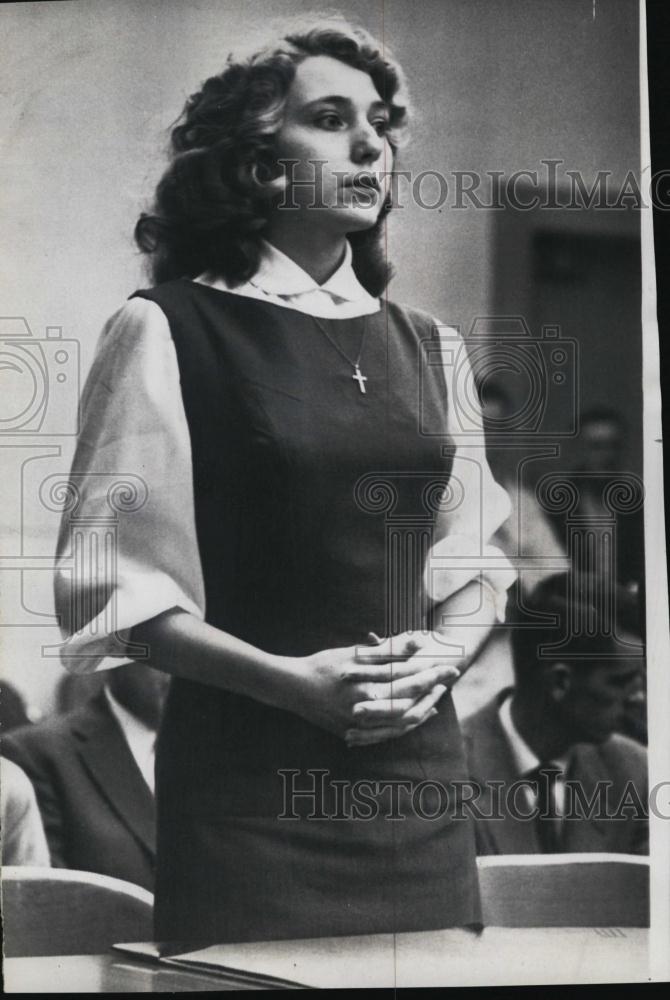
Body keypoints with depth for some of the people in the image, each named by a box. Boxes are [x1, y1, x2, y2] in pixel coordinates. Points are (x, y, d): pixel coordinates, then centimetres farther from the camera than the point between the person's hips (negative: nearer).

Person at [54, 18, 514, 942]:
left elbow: (474, 562, 15)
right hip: (250, 778, -5)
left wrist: (440, 656, -6)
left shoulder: (421, 344, 11)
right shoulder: (168, 329, -5)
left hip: (419, 760, 5)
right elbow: (115, 587, -7)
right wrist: (292, 682, -17)